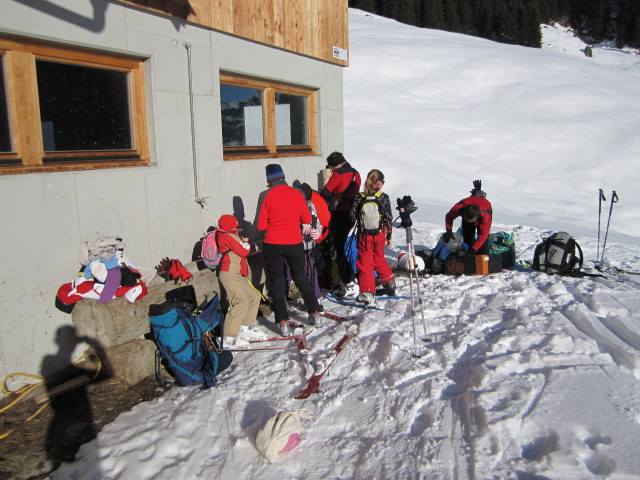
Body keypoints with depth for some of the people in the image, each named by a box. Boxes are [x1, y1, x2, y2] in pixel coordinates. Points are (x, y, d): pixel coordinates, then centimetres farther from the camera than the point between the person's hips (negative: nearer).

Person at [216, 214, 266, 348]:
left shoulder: (226, 236, 21)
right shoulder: (228, 236, -11)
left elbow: (239, 249, 20)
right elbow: (244, 251, -14)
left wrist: (242, 242, 2)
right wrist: (245, 244, 7)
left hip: (237, 276, 11)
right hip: (229, 274, -11)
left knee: (254, 296, 12)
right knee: (242, 302, -18)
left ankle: (246, 327, 18)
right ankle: (229, 336, -15)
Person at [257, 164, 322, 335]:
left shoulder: (268, 197, -11)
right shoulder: (296, 194, -4)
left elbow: (261, 225, -8)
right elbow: (307, 219, 5)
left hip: (273, 244, -2)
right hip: (294, 243, 2)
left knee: (277, 281, 9)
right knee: (300, 277, 20)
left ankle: (283, 322, 7)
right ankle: (314, 313, 23)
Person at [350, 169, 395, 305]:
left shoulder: (360, 198, -7)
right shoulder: (384, 198, -7)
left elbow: (353, 215, -2)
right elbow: (389, 219, -4)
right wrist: (389, 235, 8)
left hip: (364, 236, -2)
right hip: (379, 235, 2)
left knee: (365, 263, 3)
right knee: (379, 259, 22)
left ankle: (367, 293, -1)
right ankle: (389, 283, 35)